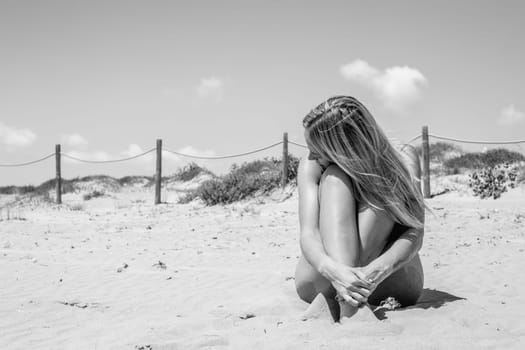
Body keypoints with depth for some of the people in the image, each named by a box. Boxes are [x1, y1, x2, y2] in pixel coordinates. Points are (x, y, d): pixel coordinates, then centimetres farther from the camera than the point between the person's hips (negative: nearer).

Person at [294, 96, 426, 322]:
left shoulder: (401, 162, -10)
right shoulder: (312, 167, -9)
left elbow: (415, 234, -22)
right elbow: (308, 233, -23)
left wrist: (377, 270, -42)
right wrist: (333, 270, -46)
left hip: (390, 281, 0)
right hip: (323, 281, 1)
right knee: (334, 177, -22)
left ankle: (334, 303, -35)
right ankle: (349, 305, -42)